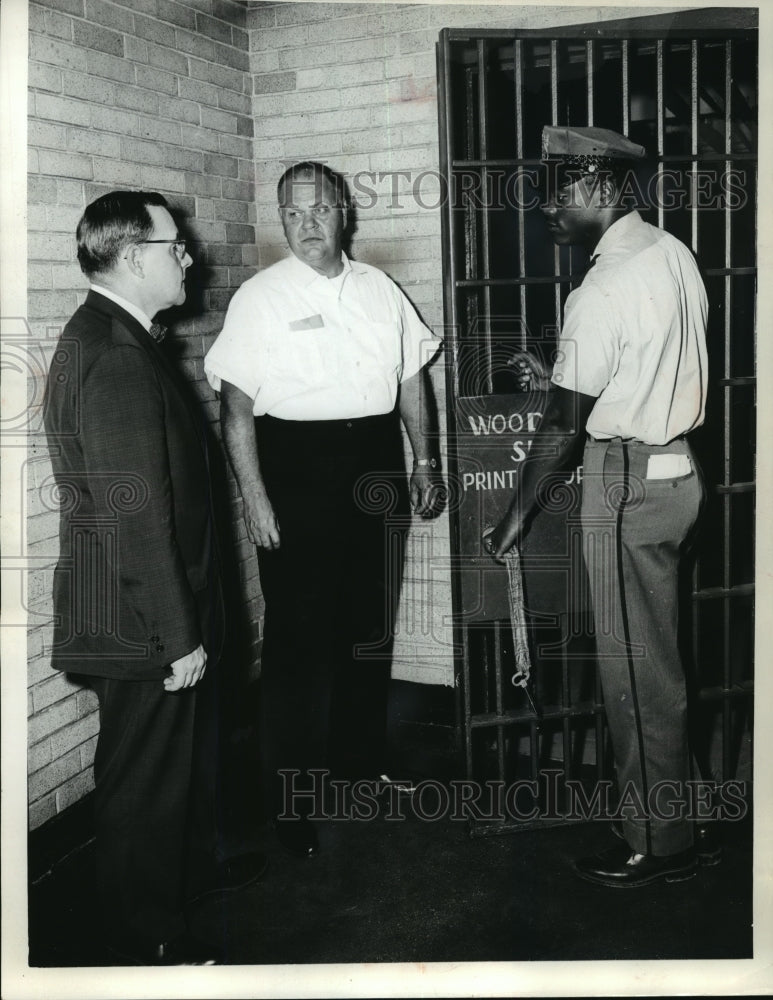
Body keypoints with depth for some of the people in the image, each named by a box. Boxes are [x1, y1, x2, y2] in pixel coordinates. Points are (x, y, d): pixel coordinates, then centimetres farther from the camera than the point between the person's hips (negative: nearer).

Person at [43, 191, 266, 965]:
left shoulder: (112, 338, 8)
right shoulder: (115, 359, -26)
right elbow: (136, 515, -28)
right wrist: (178, 635, -22)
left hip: (156, 608, 10)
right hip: (139, 620, -10)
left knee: (182, 749, 26)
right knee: (143, 775, 7)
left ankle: (192, 865, 47)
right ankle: (147, 939, 26)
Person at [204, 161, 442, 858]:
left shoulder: (379, 290, 10)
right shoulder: (260, 298, -3)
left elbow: (412, 377, 15)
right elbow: (237, 403, -8)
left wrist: (426, 461, 10)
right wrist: (254, 498, -14)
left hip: (377, 466, 5)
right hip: (297, 467, -5)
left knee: (370, 620, 14)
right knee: (300, 631, -3)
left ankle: (360, 757, 33)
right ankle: (291, 797, 9)